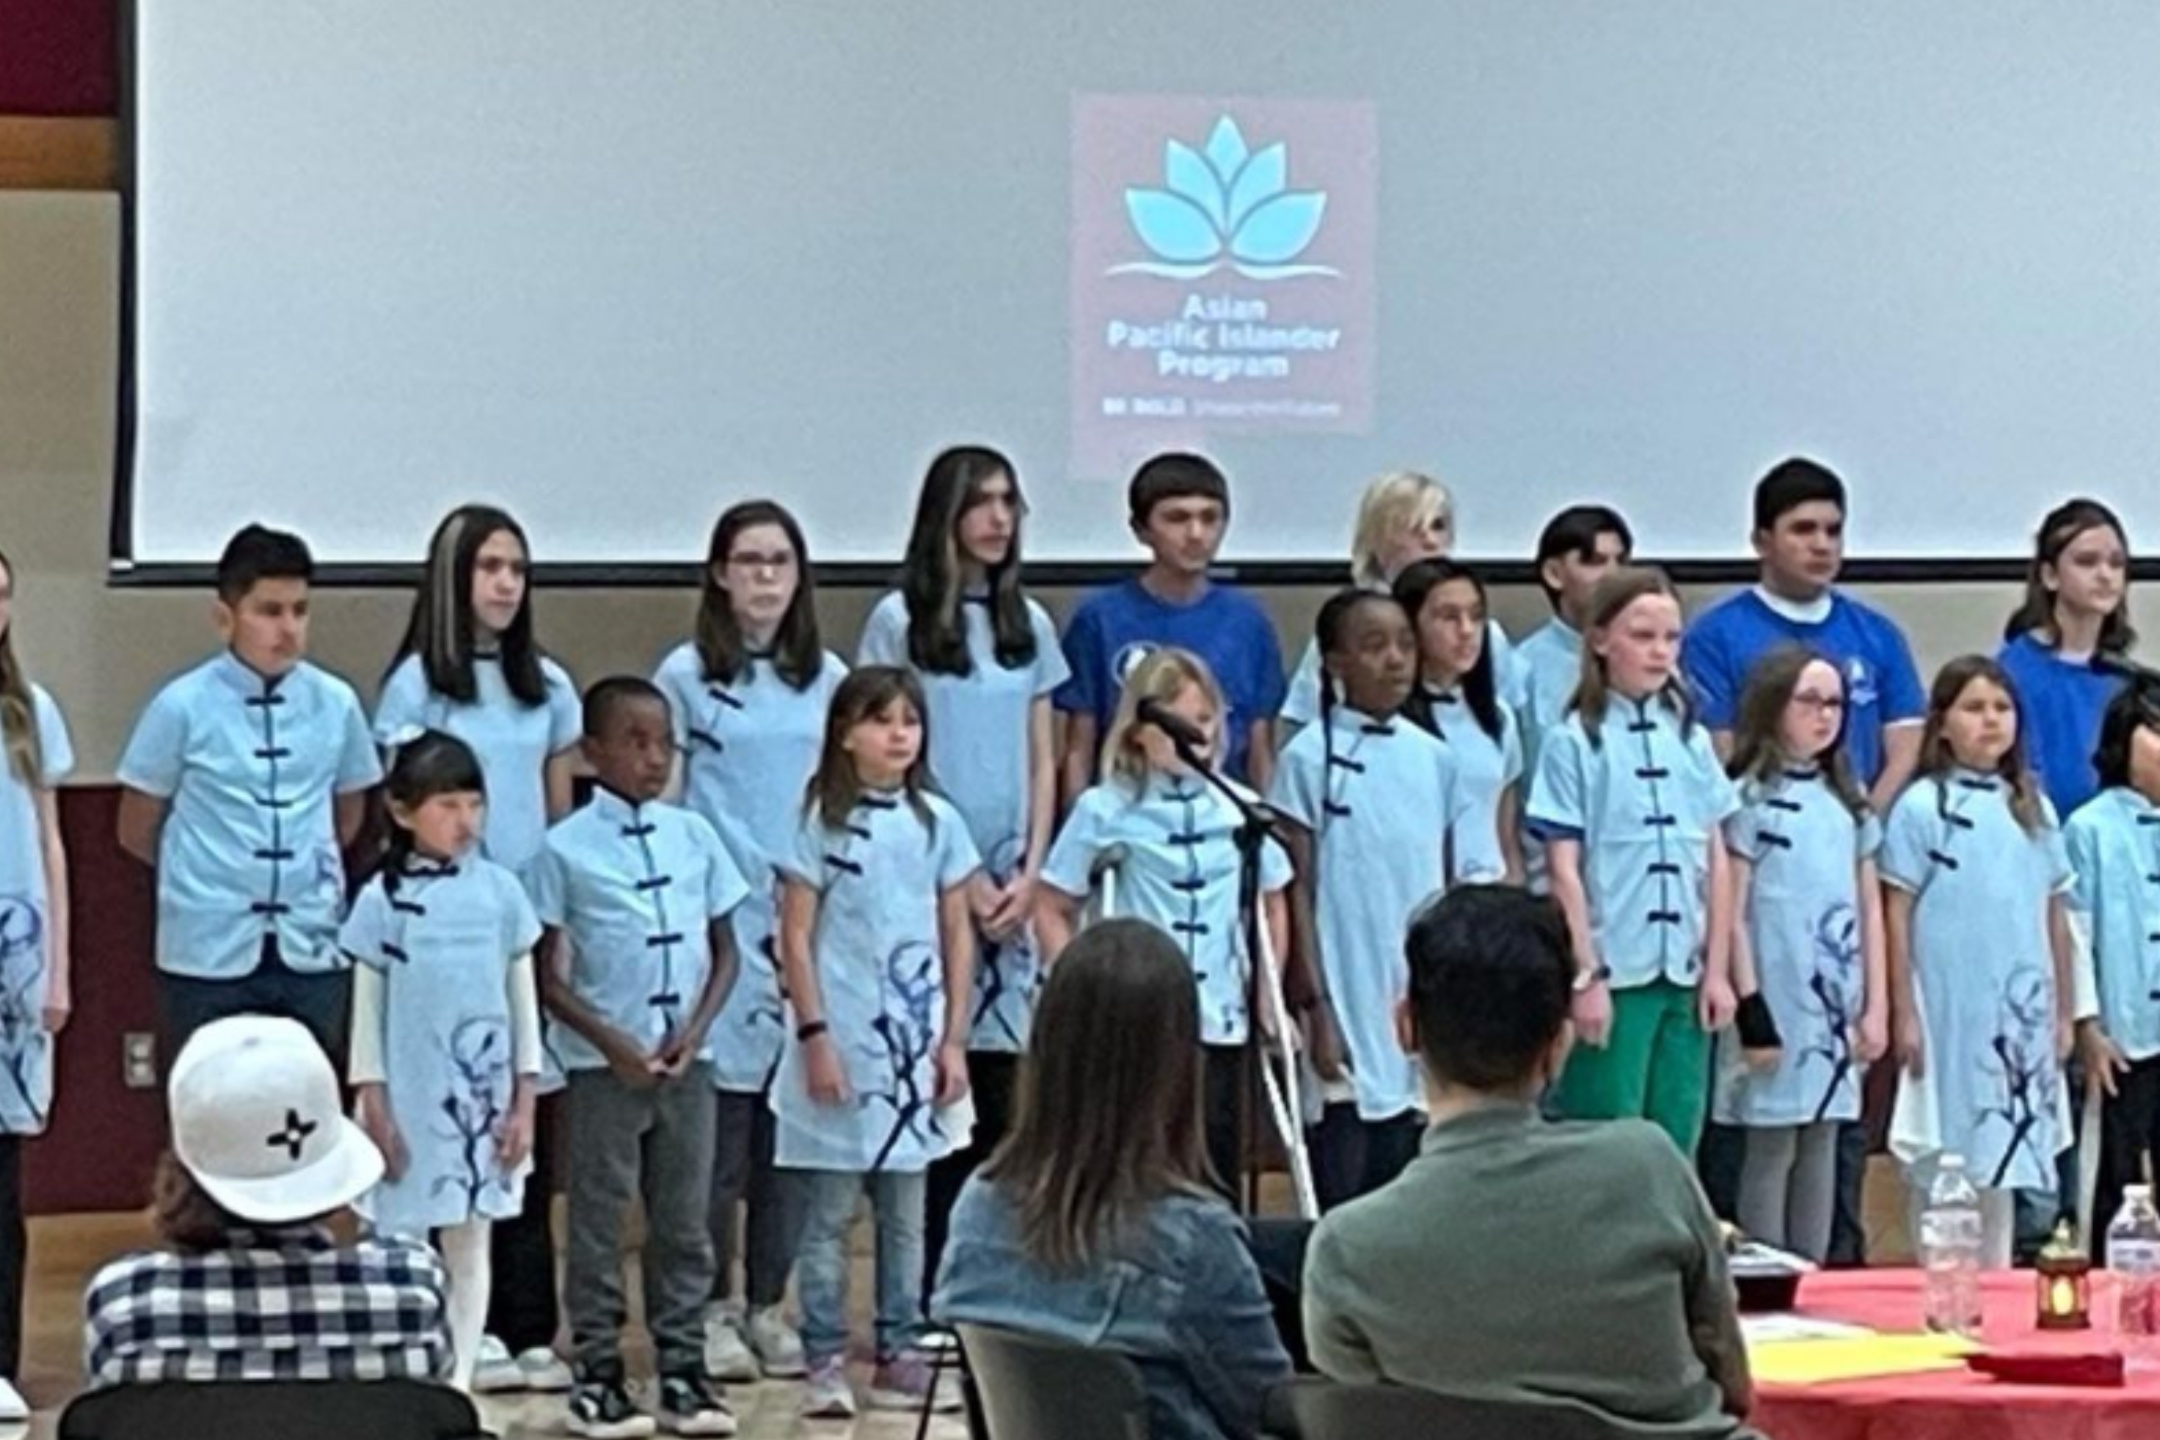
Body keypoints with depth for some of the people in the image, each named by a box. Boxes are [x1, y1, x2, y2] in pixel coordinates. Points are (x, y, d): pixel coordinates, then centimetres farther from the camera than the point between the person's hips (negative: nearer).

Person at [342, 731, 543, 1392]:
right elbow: (367, 1010, -1)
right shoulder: (382, 899, -4)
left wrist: (524, 1100, 3)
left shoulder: (500, 891, 2)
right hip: (410, 1101, -2)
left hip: (483, 1098, 2)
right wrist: (374, 1104, -6)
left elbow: (522, 999, 6)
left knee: (470, 1245, 8)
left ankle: (458, 1385, 14)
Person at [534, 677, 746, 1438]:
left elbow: (724, 949, 9)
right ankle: (598, 1375, 11)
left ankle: (683, 1370, 17)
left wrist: (696, 1029, -6)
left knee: (684, 1223, 9)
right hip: (604, 1067, -3)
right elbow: (547, 975, -4)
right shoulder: (566, 848, -4)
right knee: (600, 1223, 3)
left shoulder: (694, 836, 5)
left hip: (687, 1061, 3)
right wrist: (610, 1041, -13)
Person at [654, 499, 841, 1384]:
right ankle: (712, 1307, 7)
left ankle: (770, 1303, 14)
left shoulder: (826, 677, 10)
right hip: (720, 920, -3)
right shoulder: (687, 675, 0)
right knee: (719, 1119, -3)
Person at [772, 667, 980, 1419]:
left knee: (906, 1213, 9)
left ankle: (900, 1356, 16)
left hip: (915, 1043, 3)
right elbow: (795, 939, -4)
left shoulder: (937, 821, 6)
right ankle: (825, 1361, 6)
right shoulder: (822, 823, -3)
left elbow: (958, 935, 9)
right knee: (829, 1213, 2)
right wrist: (814, 1035, -11)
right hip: (842, 1041, -3)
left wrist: (953, 1039, 4)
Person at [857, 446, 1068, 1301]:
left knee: (998, 1090, 3)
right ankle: (925, 1294, 0)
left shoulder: (1027, 623, 12)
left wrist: (1030, 872, 0)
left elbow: (1042, 762, 13)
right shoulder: (899, 620, -1)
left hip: (1013, 885, 4)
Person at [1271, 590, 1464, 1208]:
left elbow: (1444, 888, 13)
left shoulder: (1434, 759, 8)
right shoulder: (1310, 758, -5)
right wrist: (1318, 1008, -10)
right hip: (1349, 1014, -4)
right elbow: (1298, 893, -5)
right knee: (1343, 1194, -2)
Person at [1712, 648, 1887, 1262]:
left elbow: (1870, 909, 15)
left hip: (1837, 1009, 5)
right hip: (1778, 1008, -5)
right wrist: (1751, 1010, -11)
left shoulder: (1847, 800, 14)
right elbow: (1733, 915, -6)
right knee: (1771, 1152, -3)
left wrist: (1876, 1005, 9)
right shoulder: (1749, 799, -3)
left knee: (1821, 1149, 7)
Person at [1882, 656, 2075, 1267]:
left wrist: (2063, 1012, 11)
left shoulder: (2034, 809, 10)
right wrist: (1904, 1013, -8)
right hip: (1949, 1013, -4)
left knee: (2003, 1157, 10)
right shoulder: (1922, 806, -4)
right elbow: (1898, 915, -4)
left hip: (2021, 1016, 4)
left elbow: (2054, 917, 12)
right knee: (1942, 1167, -1)